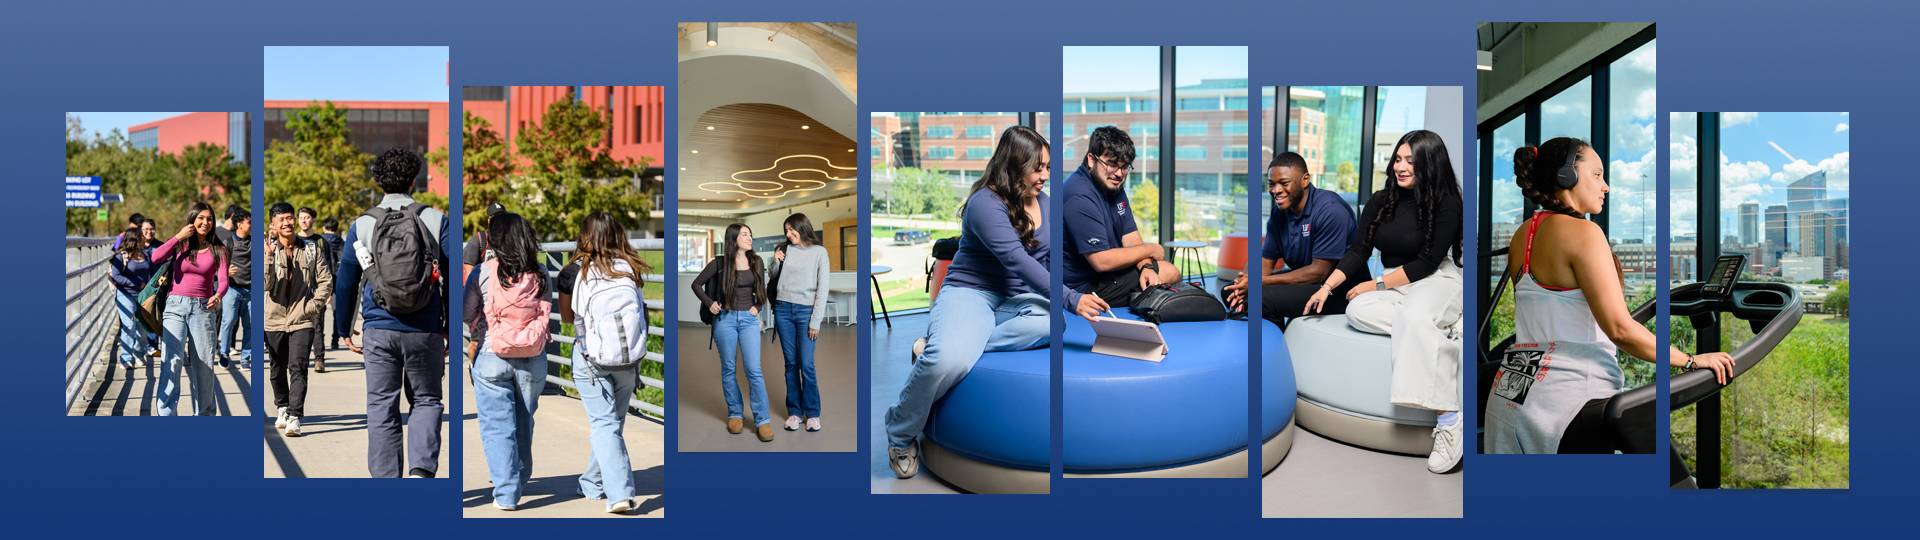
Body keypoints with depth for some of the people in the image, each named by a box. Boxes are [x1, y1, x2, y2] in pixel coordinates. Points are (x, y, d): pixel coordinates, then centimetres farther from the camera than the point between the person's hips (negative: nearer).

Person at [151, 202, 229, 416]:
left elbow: (223, 281, -6)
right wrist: (179, 236, -7)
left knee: (204, 364, 2)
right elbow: (156, 257, -12)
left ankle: (205, 413, 16)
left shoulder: (218, 250, 6)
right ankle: (165, 412, -15)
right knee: (173, 358, -17)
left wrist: (217, 297, -27)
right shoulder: (181, 244, 7)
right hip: (176, 305, -1)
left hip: (203, 308, 1)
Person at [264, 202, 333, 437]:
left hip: (302, 320, -2)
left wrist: (313, 306, -5)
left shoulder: (312, 249, 0)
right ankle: (282, 407, 34)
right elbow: (265, 285, -15)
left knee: (297, 367, -10)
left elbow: (326, 281, 4)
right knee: (277, 368, 14)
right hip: (275, 318, 2)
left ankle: (294, 417, -11)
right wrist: (269, 257, -26)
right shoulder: (269, 250, -1)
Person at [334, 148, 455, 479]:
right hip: (425, 331, -1)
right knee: (426, 401, 13)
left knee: (381, 408, 9)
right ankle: (421, 469, -7)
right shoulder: (436, 220, -1)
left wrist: (344, 330, 21)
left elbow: (345, 282, 10)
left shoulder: (362, 225, 4)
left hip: (379, 330, 1)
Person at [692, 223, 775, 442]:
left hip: (749, 319, 1)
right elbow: (697, 284, 7)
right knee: (728, 369, 6)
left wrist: (757, 307, 2)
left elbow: (762, 289, 18)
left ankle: (762, 420, -4)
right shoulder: (720, 263, -2)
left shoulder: (756, 262, 7)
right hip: (725, 318, -1)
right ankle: (734, 414, 19)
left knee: (754, 370, -7)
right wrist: (709, 303, -4)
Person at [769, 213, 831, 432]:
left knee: (806, 365, -7)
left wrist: (816, 321, -7)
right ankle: (794, 412, 12)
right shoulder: (784, 249, 9)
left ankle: (812, 413, 5)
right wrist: (776, 262, -2)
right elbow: (774, 280, 18)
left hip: (806, 311, -3)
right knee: (791, 364, 4)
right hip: (783, 309, 3)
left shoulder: (819, 252, 0)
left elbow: (822, 288, -3)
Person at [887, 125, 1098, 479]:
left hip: (1019, 298, 6)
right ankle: (900, 433, -6)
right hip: (971, 291, -6)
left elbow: (1051, 255, 16)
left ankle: (939, 348, -22)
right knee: (950, 360, -37)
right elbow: (1017, 261, -23)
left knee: (1052, 320, -33)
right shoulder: (985, 203, -13)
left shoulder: (1043, 201, 11)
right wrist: (1071, 299, -31)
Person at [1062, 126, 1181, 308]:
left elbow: (1131, 237, 6)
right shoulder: (1081, 198, -26)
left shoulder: (1113, 186, 7)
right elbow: (1102, 262, -28)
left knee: (1172, 272, 14)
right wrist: (1150, 250, -14)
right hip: (1085, 286, -10)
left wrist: (1146, 266, -15)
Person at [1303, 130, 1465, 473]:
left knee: (1412, 316, -41)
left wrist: (1376, 285, -13)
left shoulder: (1446, 205, -8)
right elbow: (1358, 251, 8)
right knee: (1356, 311, -29)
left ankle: (1448, 420, -46)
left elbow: (1427, 263, -12)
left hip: (1437, 281, -5)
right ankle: (1442, 327, -27)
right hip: (1392, 285, 5)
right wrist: (1327, 287, -3)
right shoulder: (1381, 202, 8)